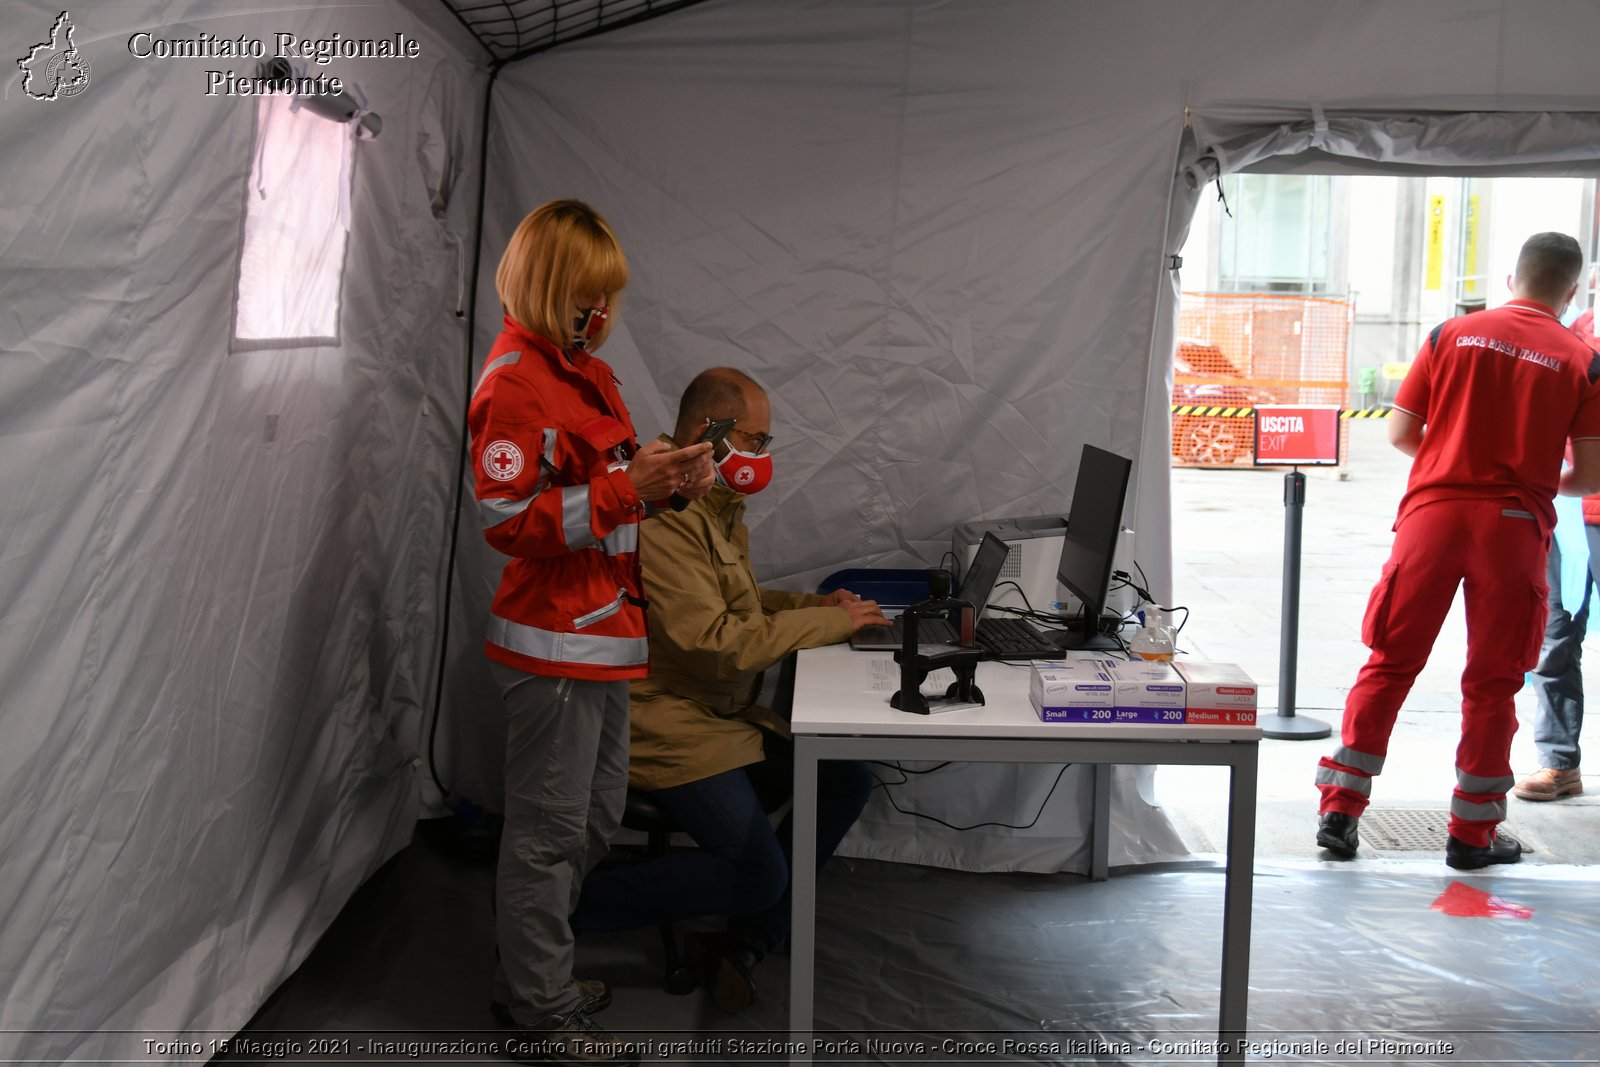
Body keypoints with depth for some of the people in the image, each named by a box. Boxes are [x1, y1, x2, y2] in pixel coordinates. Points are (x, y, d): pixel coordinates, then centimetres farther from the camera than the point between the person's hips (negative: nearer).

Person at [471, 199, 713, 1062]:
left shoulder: (589, 371, 13)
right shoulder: (513, 383, -16)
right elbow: (508, 521, -21)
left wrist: (667, 479, 4)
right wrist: (628, 487, -25)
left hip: (605, 635, 10)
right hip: (553, 645, -10)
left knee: (595, 816, 20)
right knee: (550, 829, 2)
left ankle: (532, 976, 35)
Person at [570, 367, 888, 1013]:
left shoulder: (720, 509, 12)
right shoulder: (663, 519, -23)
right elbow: (714, 641, -28)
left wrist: (816, 605, 6)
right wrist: (831, 623, -19)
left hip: (727, 714, 10)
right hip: (671, 731, -10)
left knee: (847, 781, 3)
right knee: (759, 876, -17)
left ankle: (744, 943, 7)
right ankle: (566, 906, -5)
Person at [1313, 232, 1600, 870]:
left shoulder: (1451, 334, 5)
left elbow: (1400, 432, 5)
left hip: (1433, 511, 1)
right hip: (1514, 527, -1)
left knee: (1389, 663, 8)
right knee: (1492, 682, 9)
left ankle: (1339, 809, 6)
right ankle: (1473, 833, 15)